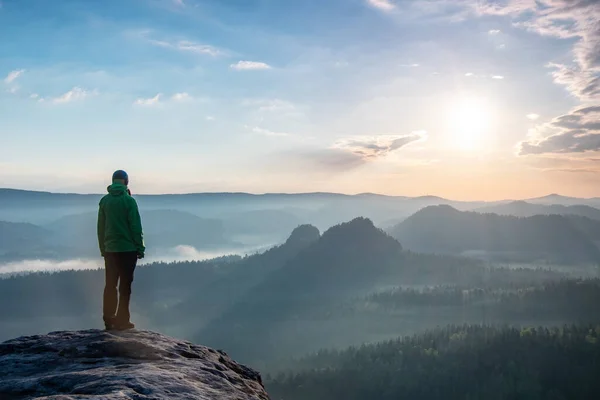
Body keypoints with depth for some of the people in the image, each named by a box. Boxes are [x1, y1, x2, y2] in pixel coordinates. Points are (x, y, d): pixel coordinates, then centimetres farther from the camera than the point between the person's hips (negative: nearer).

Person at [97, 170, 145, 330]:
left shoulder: (104, 201, 5)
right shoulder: (128, 200, -10)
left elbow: (100, 227, 8)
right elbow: (136, 227, -11)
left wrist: (103, 248, 16)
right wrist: (140, 248, -5)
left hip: (109, 249, 4)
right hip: (127, 249, -4)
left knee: (110, 285, 11)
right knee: (125, 286, 1)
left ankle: (108, 320, 12)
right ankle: (122, 321, 2)